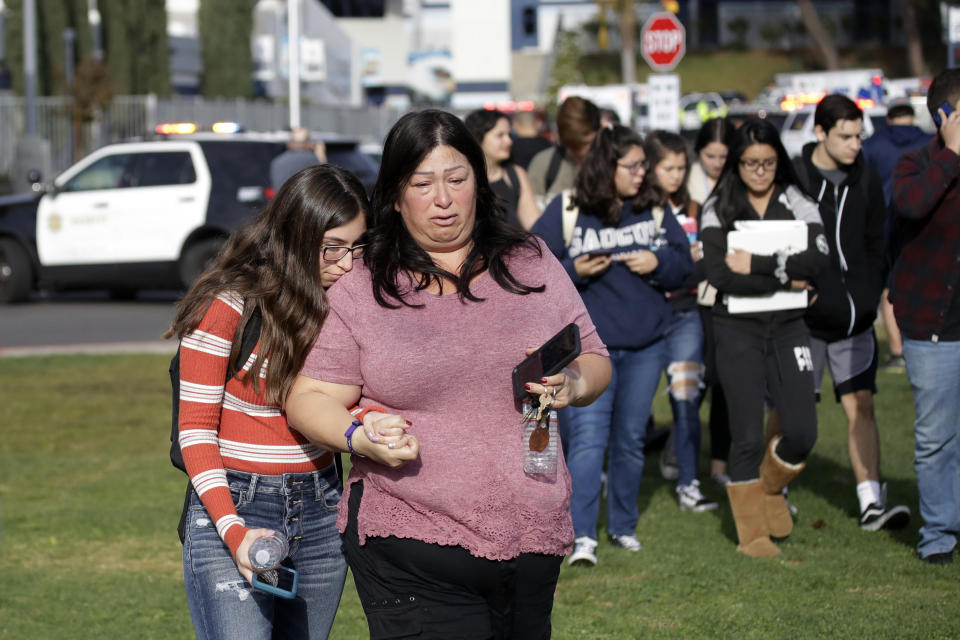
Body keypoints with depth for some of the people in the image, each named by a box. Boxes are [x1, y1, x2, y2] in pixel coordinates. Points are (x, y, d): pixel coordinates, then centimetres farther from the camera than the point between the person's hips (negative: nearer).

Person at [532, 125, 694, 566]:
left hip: (645, 345, 4)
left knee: (631, 438, 12)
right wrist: (574, 271, -20)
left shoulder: (653, 210, 7)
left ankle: (623, 526, 26)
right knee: (588, 436, -14)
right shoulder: (565, 212, -5)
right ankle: (582, 536, -17)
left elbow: (683, 261, 12)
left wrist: (658, 263, -9)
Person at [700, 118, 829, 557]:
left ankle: (770, 487, 26)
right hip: (737, 329, -2)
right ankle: (752, 531, 14)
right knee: (747, 436, 0)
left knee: (802, 432, -5)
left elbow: (817, 259, -12)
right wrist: (784, 279, -14)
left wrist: (757, 264, -19)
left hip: (788, 327, 2)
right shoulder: (718, 210, 0)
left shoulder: (798, 204, 4)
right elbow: (720, 274, -13)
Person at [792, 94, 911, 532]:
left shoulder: (865, 179, 6)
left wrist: (872, 296, 8)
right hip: (804, 317, -3)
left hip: (854, 317, 3)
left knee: (861, 406, -3)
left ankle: (871, 503, -5)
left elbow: (875, 244, 15)